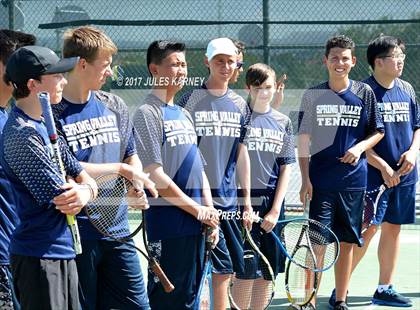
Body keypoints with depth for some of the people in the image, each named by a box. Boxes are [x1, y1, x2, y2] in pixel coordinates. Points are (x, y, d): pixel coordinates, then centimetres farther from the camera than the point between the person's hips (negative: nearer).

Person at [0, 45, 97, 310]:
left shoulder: (45, 126, 13)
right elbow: (64, 200, -20)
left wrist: (84, 193, -11)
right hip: (38, 257, -9)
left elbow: (85, 179, 12)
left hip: (63, 251, 9)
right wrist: (79, 187, 2)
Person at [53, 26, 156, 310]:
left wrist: (137, 186, -2)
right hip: (75, 233, -6)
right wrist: (120, 169, -11)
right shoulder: (52, 112, -9)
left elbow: (132, 157, 20)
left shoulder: (114, 106, 11)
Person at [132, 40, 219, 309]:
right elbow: (155, 176, -16)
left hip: (197, 225, 8)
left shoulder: (184, 114, 18)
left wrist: (210, 212, 8)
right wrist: (198, 210, -12)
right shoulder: (148, 113, -9)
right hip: (169, 226, -8)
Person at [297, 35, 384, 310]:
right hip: (320, 181, -1)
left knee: (347, 242, 7)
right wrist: (305, 179, -4)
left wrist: (359, 148, -9)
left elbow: (378, 132, 10)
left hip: (353, 180, 1)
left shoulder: (364, 93, 3)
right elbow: (303, 140, 2)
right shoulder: (313, 96, 2)